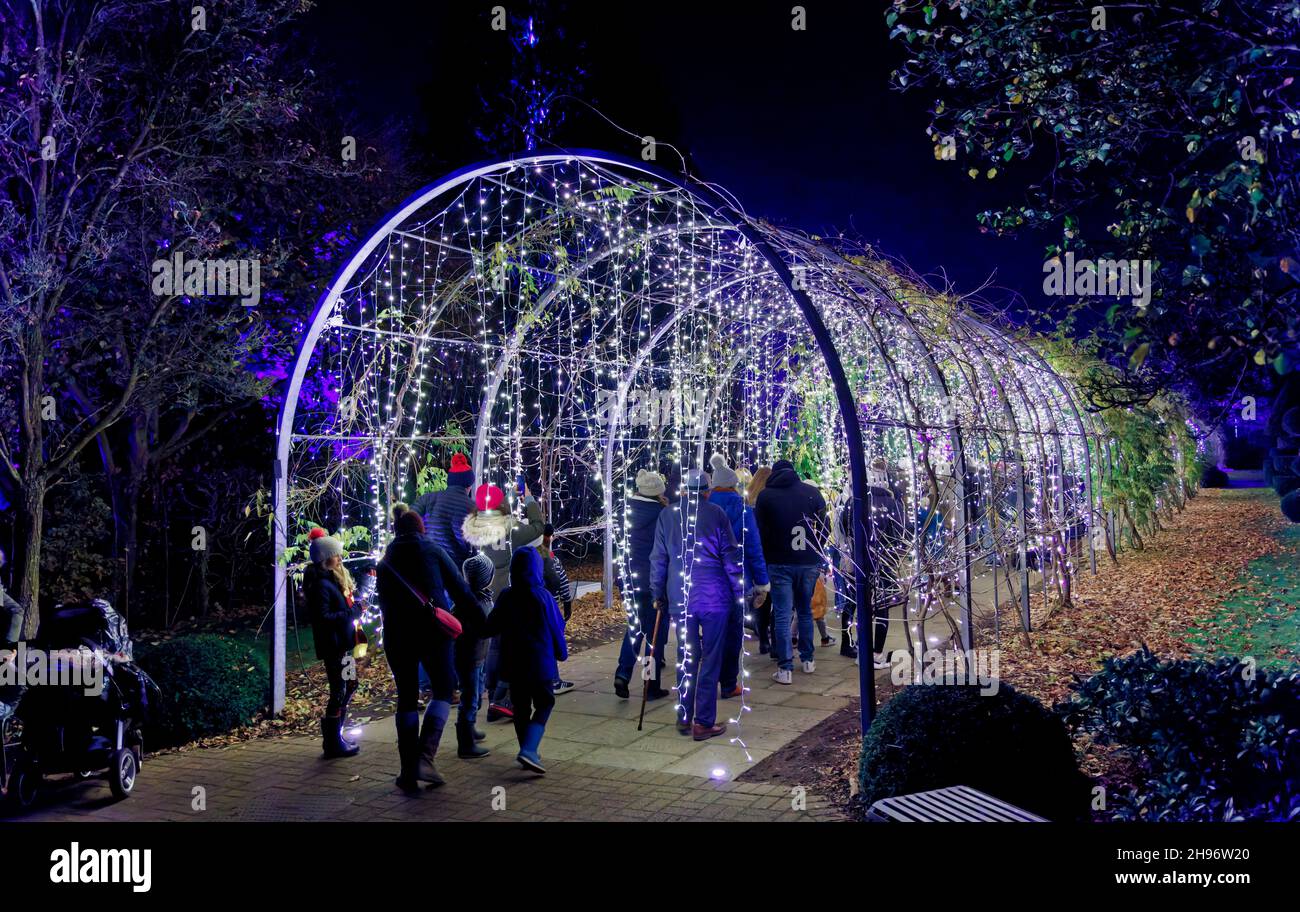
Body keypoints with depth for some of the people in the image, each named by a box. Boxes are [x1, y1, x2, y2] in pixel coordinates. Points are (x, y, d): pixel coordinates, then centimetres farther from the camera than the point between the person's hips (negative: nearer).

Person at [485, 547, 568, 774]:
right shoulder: (543, 596, -12)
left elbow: (493, 627, 4)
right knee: (544, 704, 7)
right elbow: (557, 628, -4)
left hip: (513, 663, 3)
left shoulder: (506, 596, -4)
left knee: (521, 707, 15)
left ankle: (528, 752, 22)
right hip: (540, 662, -3)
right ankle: (528, 750, -11)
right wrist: (561, 652, 12)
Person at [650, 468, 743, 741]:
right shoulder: (715, 513, -4)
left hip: (680, 598, 3)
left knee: (686, 658, 14)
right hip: (714, 596, -3)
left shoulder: (667, 515, 5)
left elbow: (658, 558, 8)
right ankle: (704, 723, 4)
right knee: (711, 659, 3)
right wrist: (739, 593, 4)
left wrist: (657, 594, 17)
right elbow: (730, 556, -4)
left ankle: (684, 718, 19)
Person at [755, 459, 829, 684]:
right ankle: (808, 660, 24)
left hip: (779, 564, -2)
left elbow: (759, 531, -1)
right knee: (805, 611, 17)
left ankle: (785, 669, -4)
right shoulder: (812, 492, 3)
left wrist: (766, 557, 10)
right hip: (809, 563, 2)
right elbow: (824, 528, 5)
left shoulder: (765, 495, -2)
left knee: (782, 615, -1)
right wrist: (816, 553, 13)